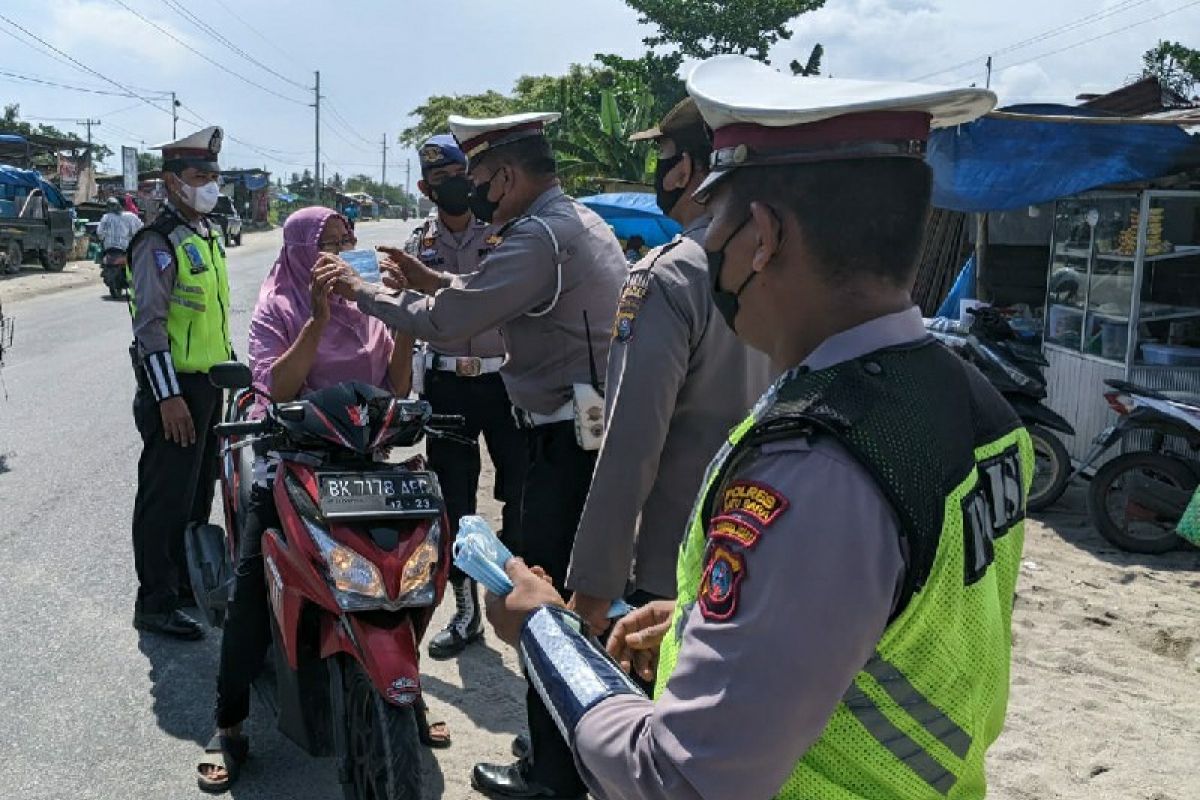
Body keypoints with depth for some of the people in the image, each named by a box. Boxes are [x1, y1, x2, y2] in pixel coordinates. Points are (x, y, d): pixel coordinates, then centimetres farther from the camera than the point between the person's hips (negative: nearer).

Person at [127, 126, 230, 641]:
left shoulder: (209, 234, 13)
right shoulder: (159, 241, -15)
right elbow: (149, 325, -20)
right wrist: (169, 397, -24)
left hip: (210, 383, 9)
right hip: (175, 386, -9)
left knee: (199, 492, 18)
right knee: (166, 498, -2)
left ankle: (187, 580, 32)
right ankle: (155, 603, 7)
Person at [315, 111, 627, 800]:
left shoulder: (540, 237, -18)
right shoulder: (584, 222, 15)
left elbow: (444, 322, -19)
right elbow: (506, 300, 24)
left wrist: (363, 291, -4)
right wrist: (436, 281, 18)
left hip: (569, 443, -10)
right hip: (601, 429, 10)